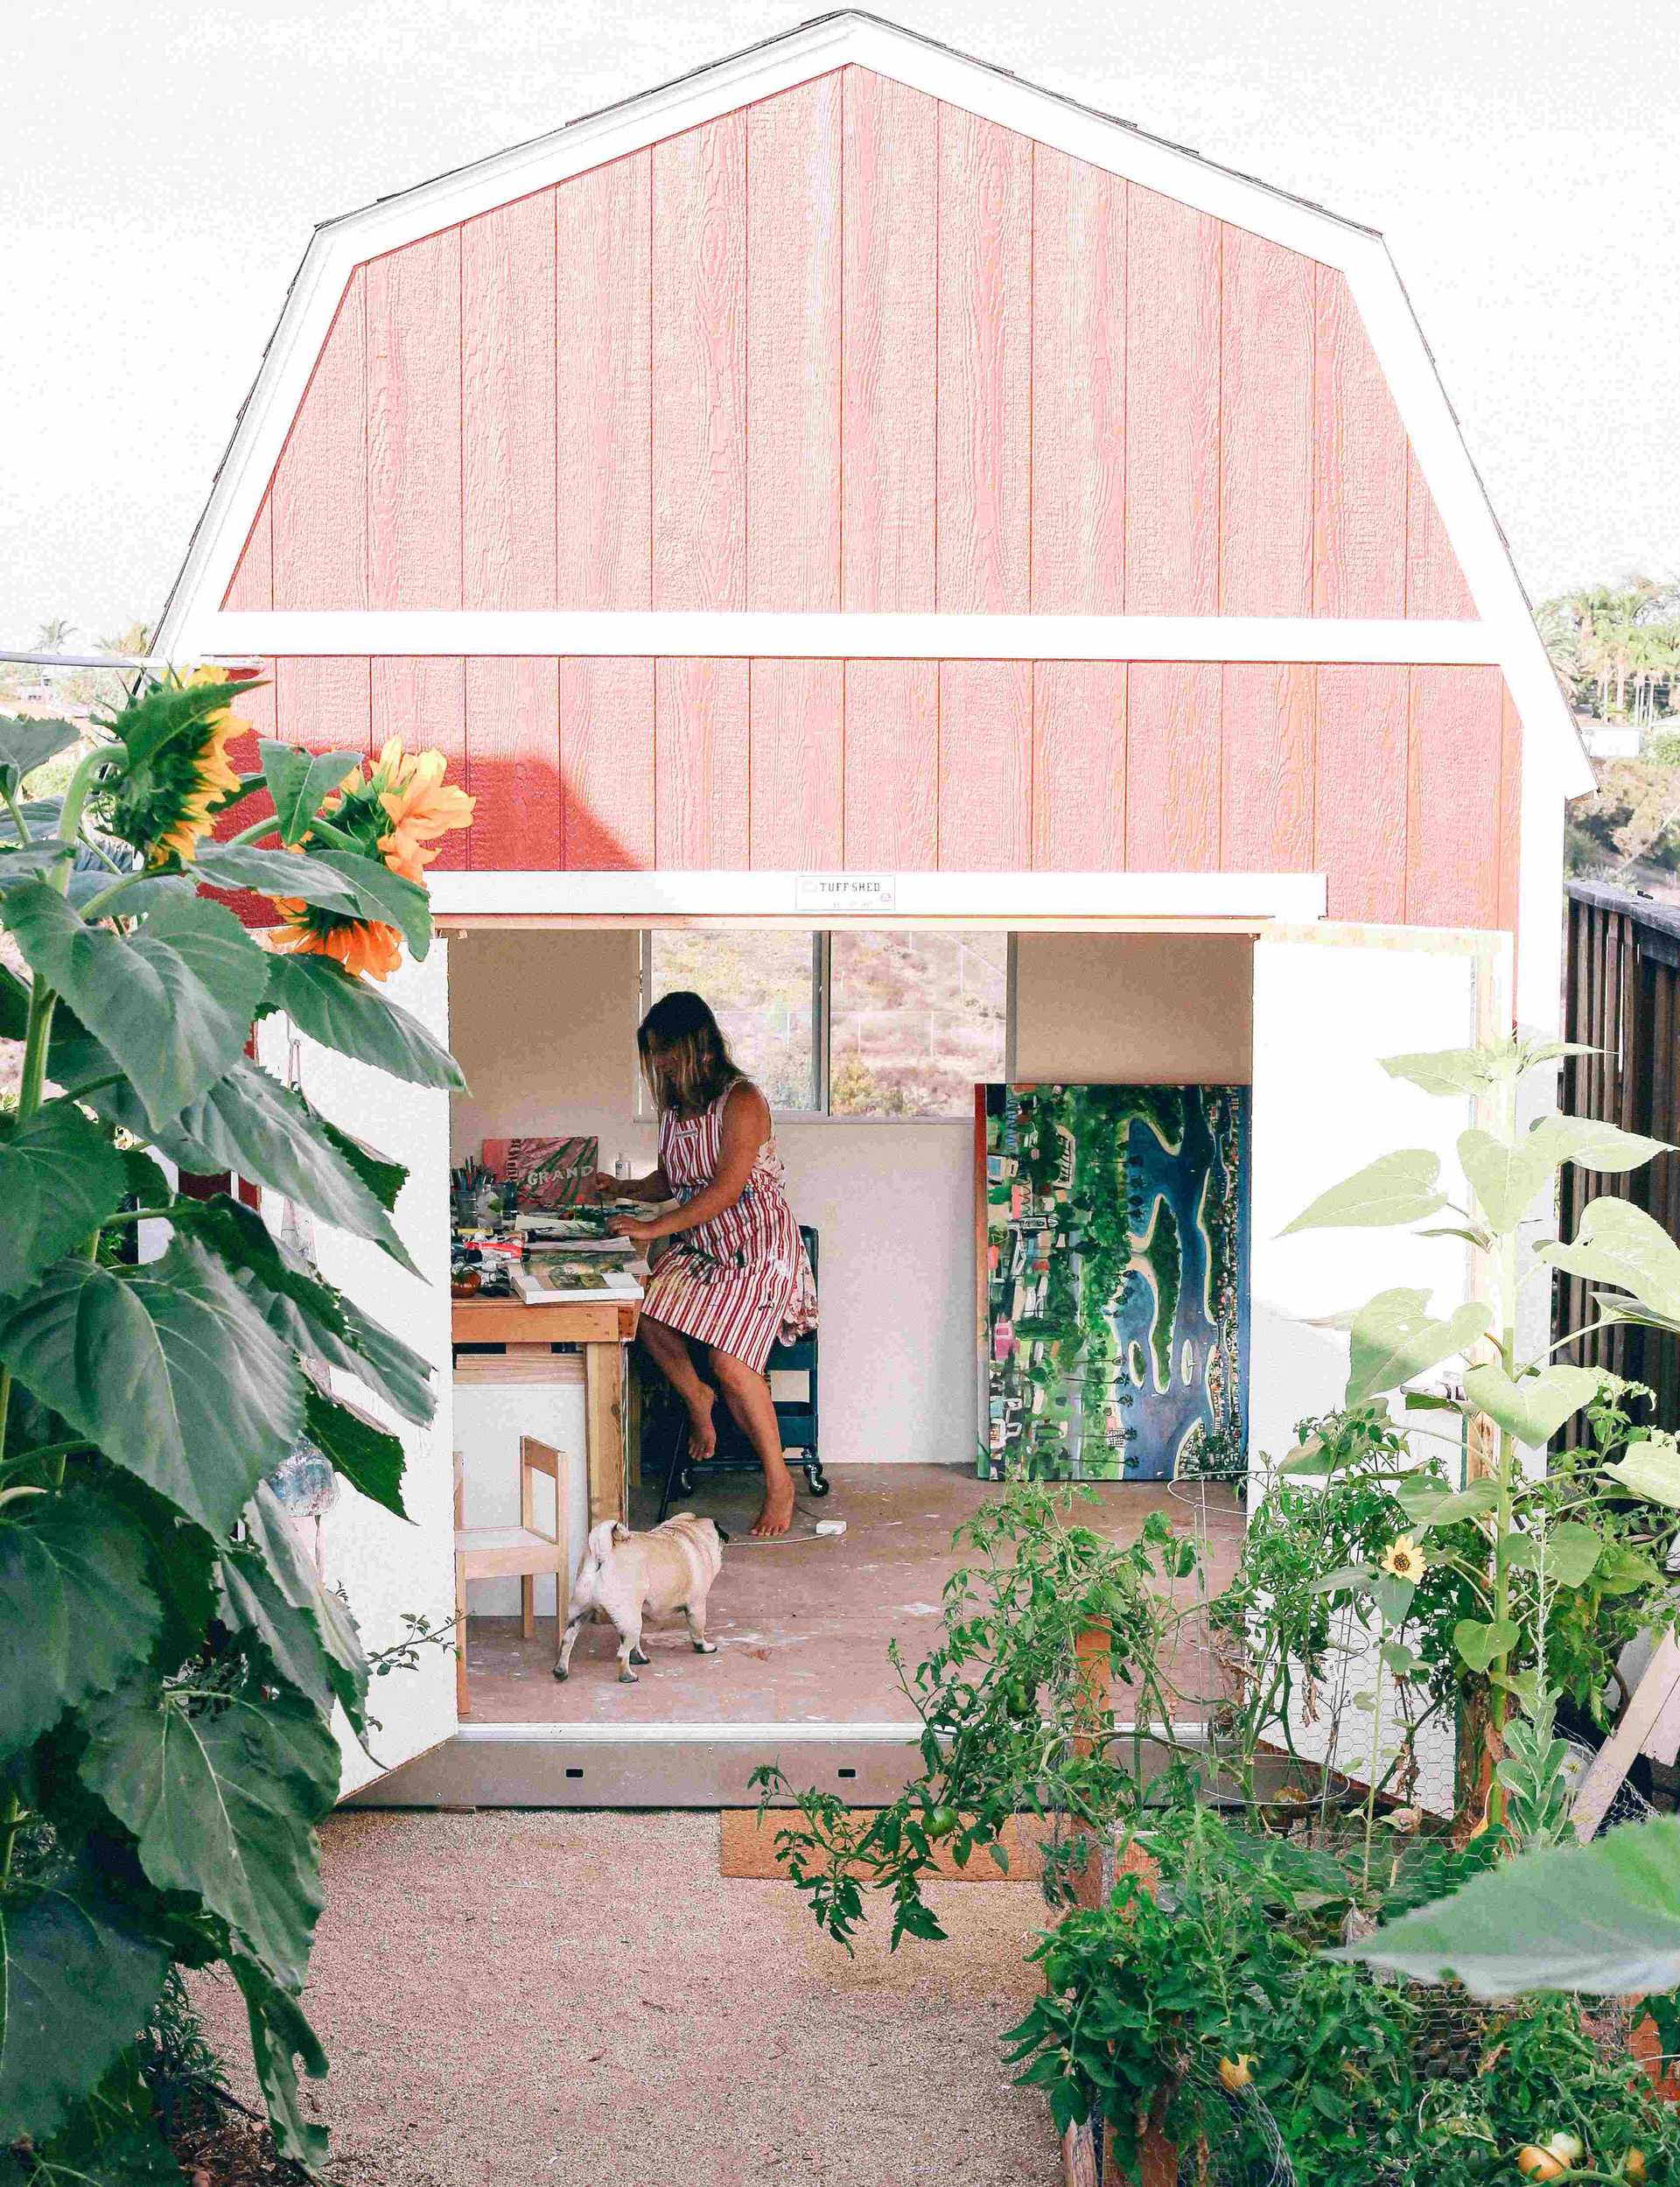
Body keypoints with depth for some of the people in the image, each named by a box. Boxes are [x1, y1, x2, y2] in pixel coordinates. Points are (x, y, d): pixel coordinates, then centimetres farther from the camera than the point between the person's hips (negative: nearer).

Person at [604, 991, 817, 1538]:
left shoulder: (741, 1100, -14)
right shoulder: (674, 1107, 12)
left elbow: (725, 1189, -22)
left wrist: (653, 1227, -23)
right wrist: (623, 1190, 7)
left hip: (757, 1245, -7)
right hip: (699, 1245, 7)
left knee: (728, 1361, -24)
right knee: (652, 1321, -21)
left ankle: (779, 1481, -7)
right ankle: (697, 1397, 11)